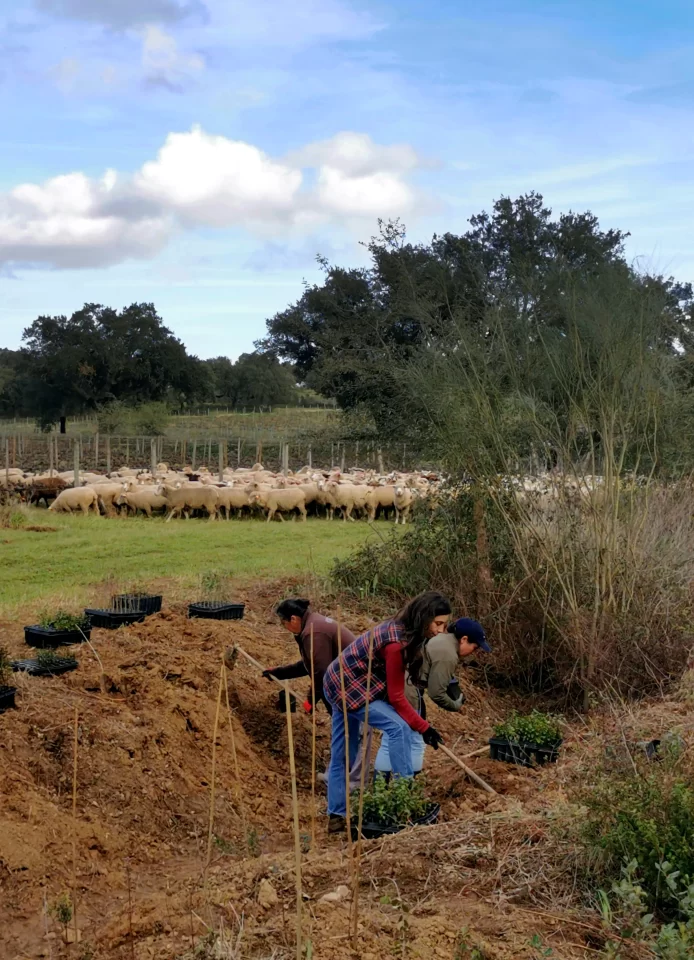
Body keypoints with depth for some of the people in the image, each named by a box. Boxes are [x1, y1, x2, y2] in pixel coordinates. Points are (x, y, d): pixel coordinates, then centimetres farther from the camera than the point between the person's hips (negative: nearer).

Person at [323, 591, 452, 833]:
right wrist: (424, 728, -15)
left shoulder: (401, 629, -2)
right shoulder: (397, 643, -29)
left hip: (340, 682, 10)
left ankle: (337, 816, 21)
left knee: (342, 755, 14)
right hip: (349, 687, -10)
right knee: (398, 728, -18)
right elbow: (396, 697, -21)